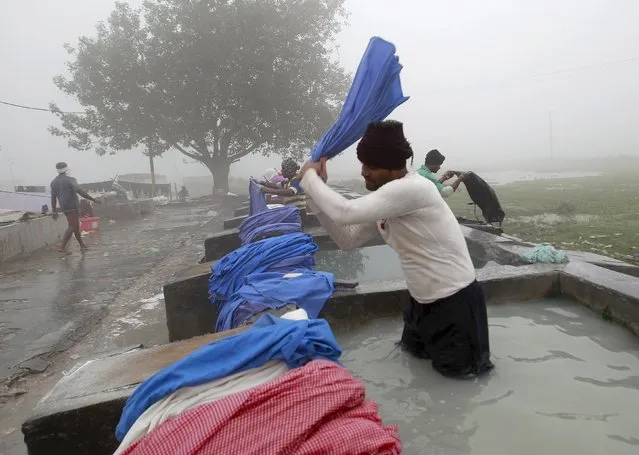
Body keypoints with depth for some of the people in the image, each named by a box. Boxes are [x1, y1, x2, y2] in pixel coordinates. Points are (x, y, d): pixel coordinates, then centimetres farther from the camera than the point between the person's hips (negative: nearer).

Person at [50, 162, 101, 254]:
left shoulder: (54, 182, 10)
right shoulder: (70, 180, -12)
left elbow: (53, 198, 12)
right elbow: (80, 192, -22)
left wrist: (54, 211, 16)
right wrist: (93, 199, -19)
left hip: (64, 208, 8)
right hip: (72, 206, -8)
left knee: (76, 225, 16)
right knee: (72, 227, -9)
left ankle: (82, 245, 21)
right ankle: (62, 247, -17)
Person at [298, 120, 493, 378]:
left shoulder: (411, 189, -28)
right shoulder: (386, 199, 2)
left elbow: (345, 212, -36)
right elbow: (348, 239, 3)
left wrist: (310, 178, -19)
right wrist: (317, 189, -4)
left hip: (455, 299, -9)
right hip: (423, 298, 9)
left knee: (455, 368, 5)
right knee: (413, 348, 22)